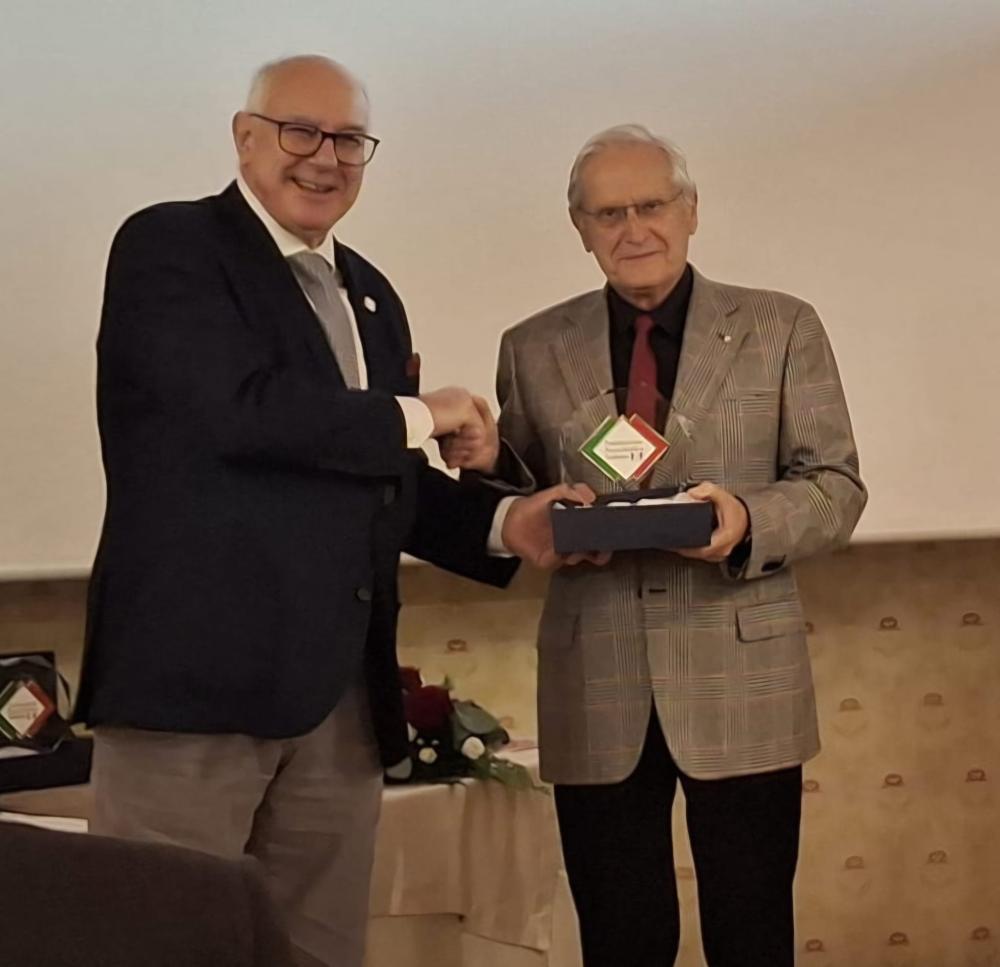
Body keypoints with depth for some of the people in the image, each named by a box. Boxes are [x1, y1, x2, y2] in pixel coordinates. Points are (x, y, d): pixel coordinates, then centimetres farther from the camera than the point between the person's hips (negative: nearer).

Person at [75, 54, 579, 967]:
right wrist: (416, 415, -8)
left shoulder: (369, 294, 19)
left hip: (340, 689, 7)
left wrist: (502, 524, 1)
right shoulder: (168, 246, -4)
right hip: (199, 668, -7)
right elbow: (239, 408, -20)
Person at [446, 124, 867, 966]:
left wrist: (750, 520, -18)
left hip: (741, 682, -1)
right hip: (596, 690, 1)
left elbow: (836, 485, 1)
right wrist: (489, 465, -10)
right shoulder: (534, 349, 9)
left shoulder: (781, 328, 5)